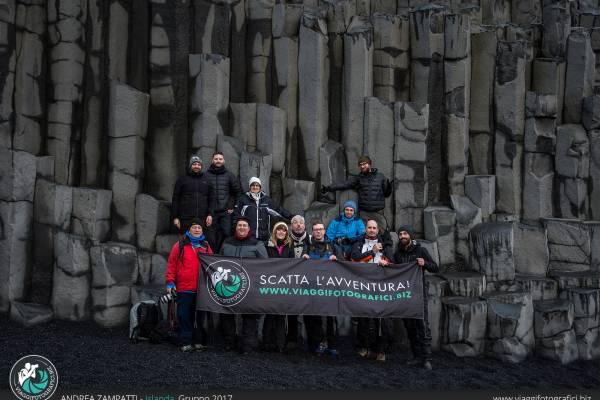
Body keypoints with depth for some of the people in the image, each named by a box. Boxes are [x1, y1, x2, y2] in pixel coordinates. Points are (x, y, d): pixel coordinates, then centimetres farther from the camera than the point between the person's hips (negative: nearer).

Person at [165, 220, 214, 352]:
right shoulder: (180, 246, 6)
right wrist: (170, 282, -1)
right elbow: (171, 265, 5)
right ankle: (186, 342, 3)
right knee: (185, 316, -1)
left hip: (202, 289, 2)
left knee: (201, 316, 4)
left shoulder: (206, 247, 14)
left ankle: (200, 341, 11)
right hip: (184, 288, -2)